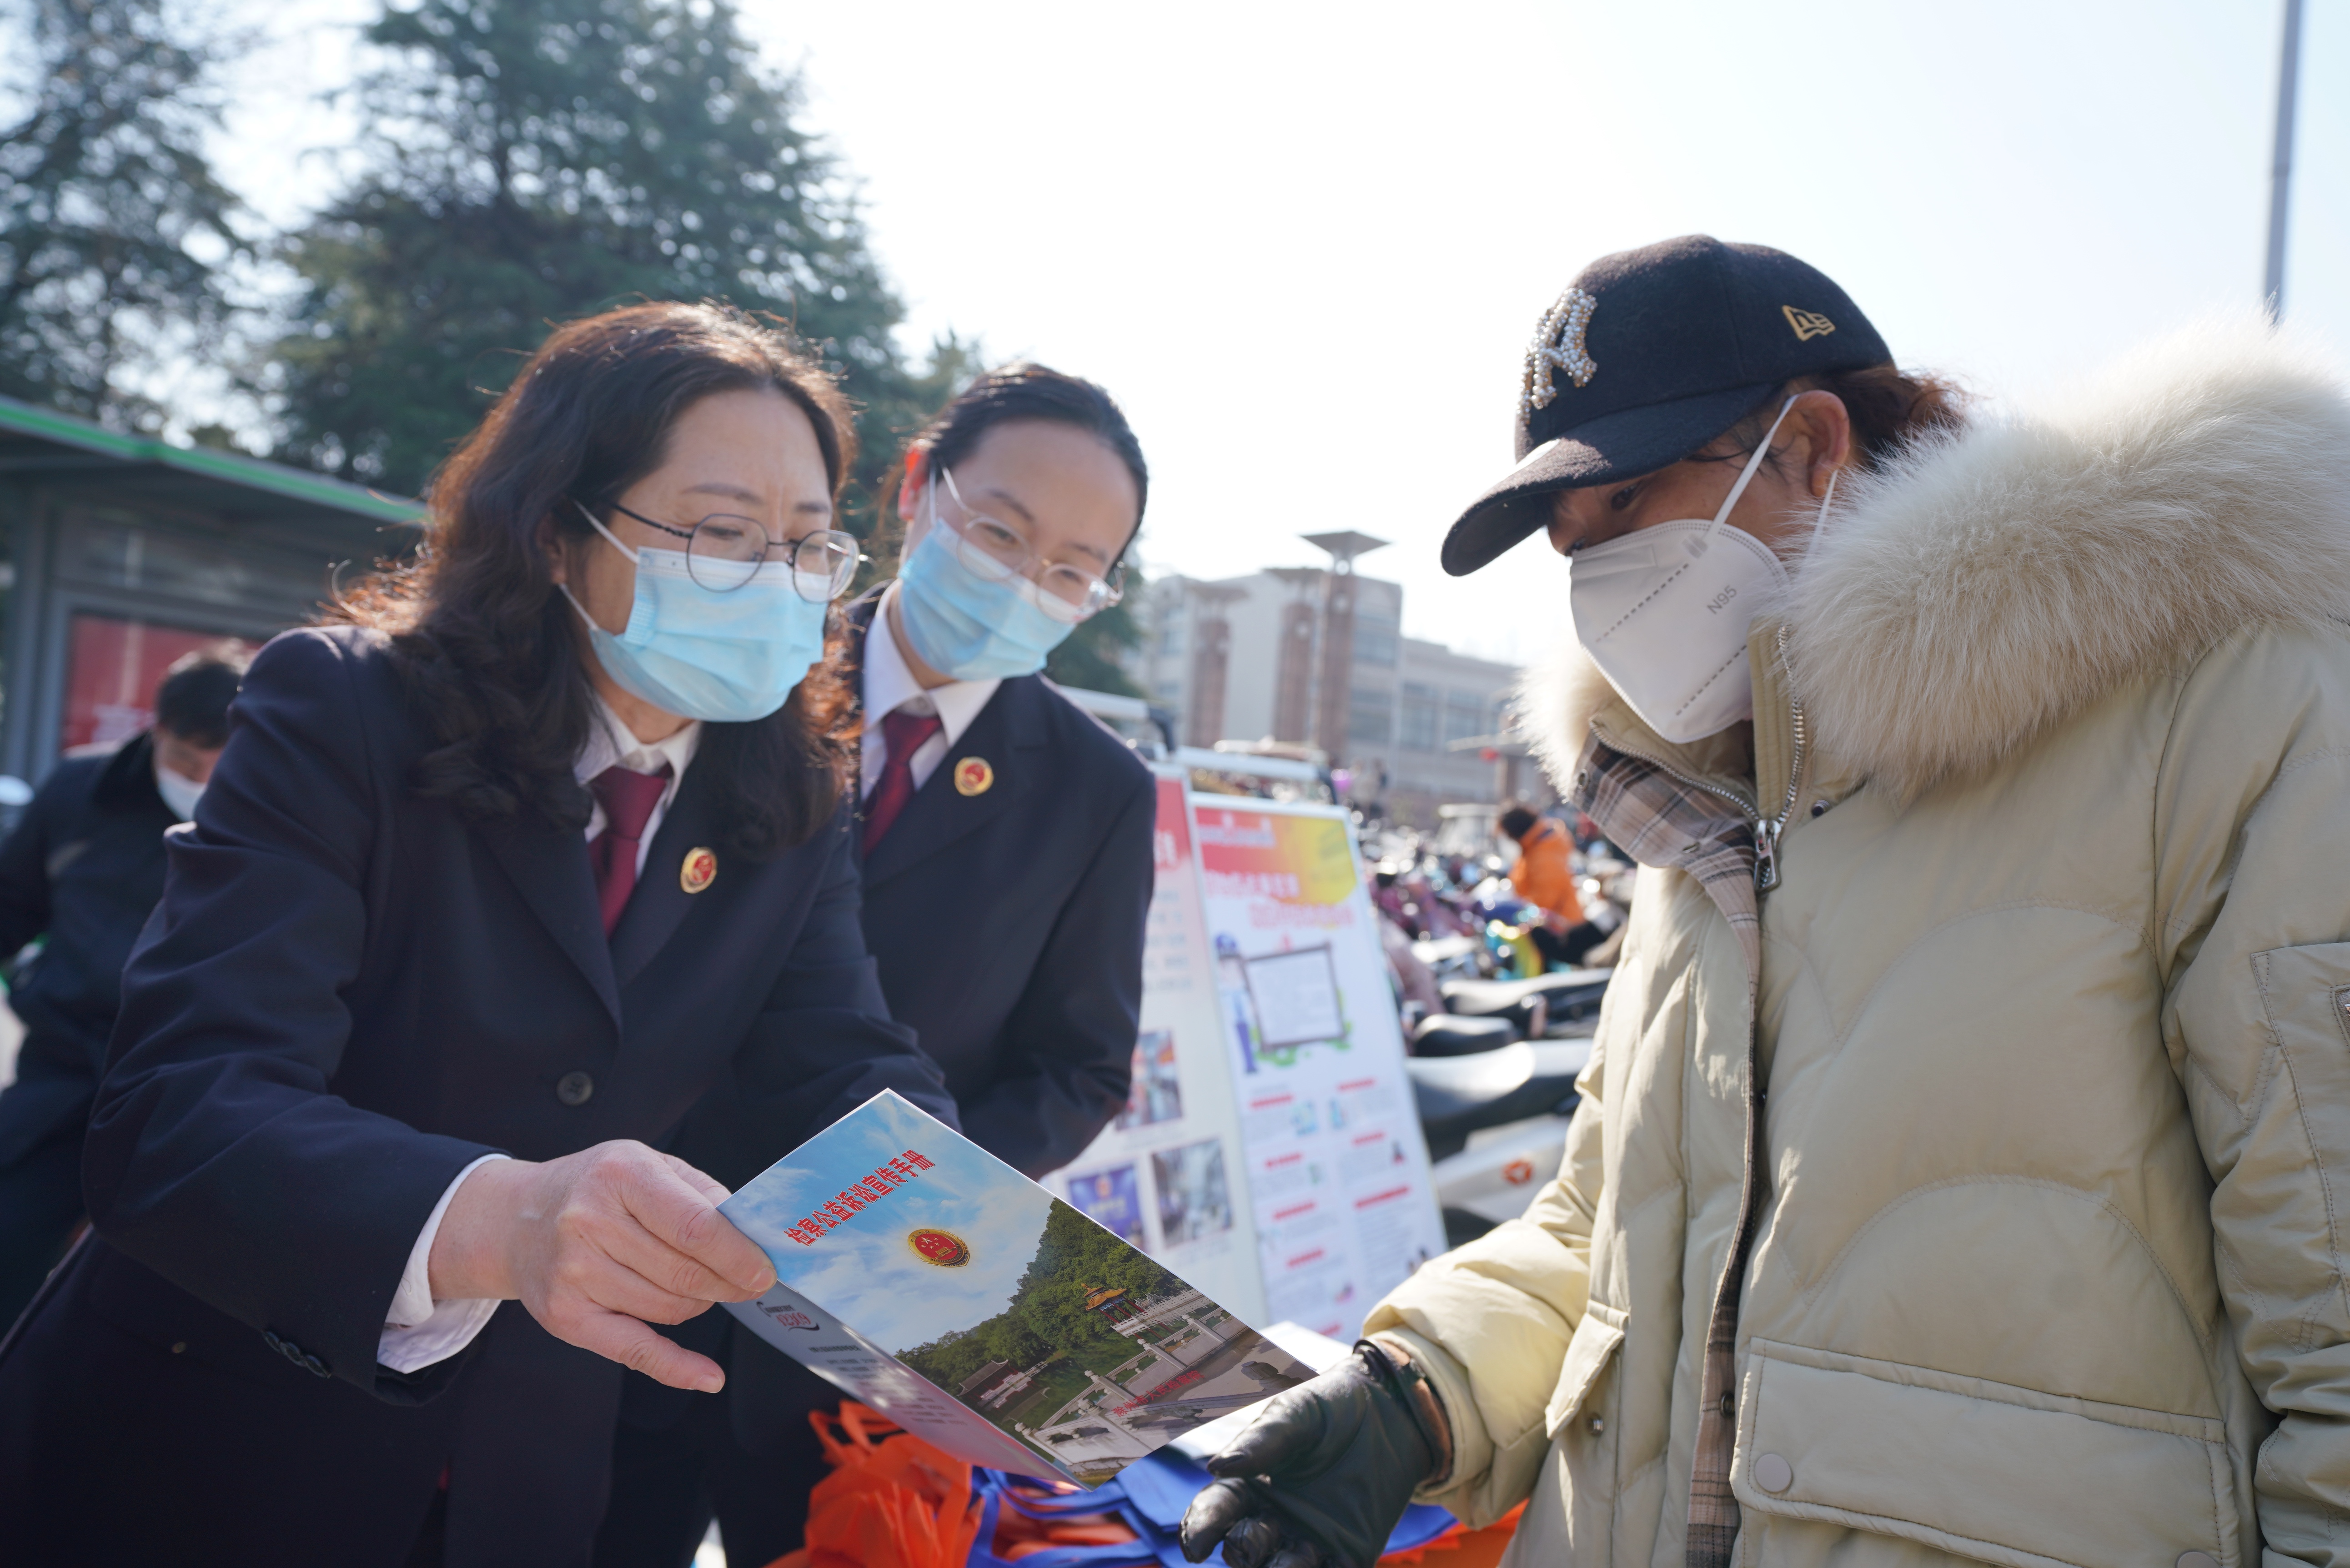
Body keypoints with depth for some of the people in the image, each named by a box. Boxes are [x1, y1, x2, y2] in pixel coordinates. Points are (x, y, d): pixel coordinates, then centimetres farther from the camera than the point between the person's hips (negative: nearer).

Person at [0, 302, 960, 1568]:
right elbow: (168, 1114, -28)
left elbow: (856, 1085, -12)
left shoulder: (793, 807, -3)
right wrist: (495, 1220, -48)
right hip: (201, 1461, -4)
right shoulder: (339, 714, -18)